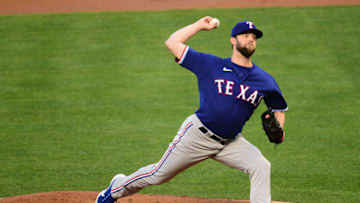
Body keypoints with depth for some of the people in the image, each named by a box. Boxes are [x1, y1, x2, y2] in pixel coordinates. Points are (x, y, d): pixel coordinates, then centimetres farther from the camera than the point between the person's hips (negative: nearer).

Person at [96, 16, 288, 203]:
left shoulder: (265, 81, -1)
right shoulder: (210, 65, -6)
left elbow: (279, 108, 13)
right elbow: (172, 42, -5)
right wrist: (200, 25, 1)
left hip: (230, 142, 3)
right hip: (198, 134, -3)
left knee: (261, 166, -21)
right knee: (158, 175, 8)